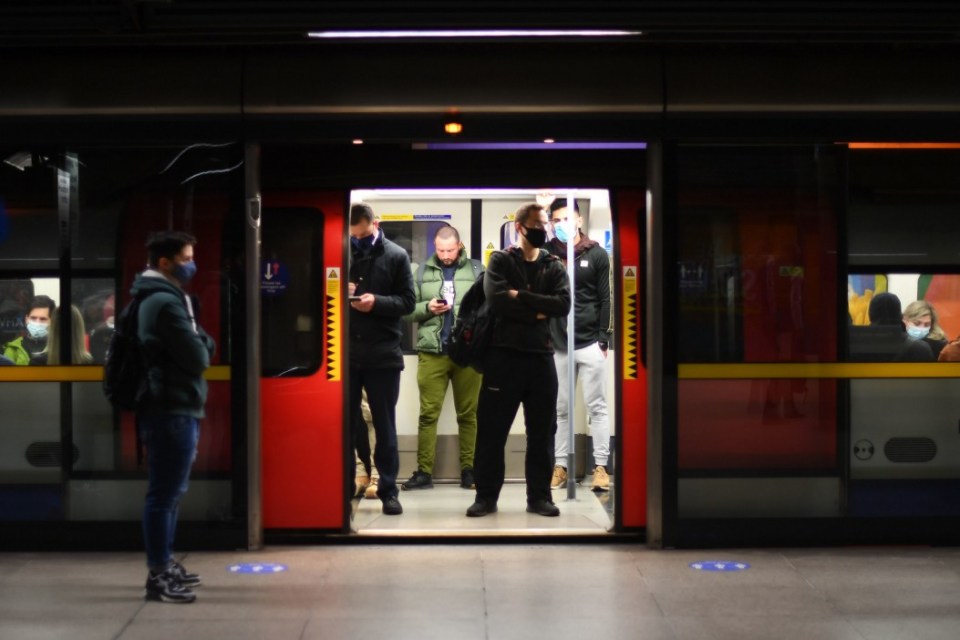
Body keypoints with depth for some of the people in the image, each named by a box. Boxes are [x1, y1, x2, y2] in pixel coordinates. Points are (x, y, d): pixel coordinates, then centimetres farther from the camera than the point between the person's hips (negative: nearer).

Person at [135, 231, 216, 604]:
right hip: (171, 411, -11)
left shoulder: (164, 299, 18)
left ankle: (165, 566, 26)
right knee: (164, 493, -7)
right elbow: (197, 358, -18)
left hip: (171, 408, 11)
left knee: (169, 492, 17)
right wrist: (200, 348, 2)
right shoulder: (166, 302, -16)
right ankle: (158, 577, -3)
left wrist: (199, 344, -4)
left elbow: (204, 344, 16)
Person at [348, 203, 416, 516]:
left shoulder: (396, 256, 1)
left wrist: (377, 302, -17)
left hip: (383, 355, -2)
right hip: (345, 354, 2)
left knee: (384, 428, 8)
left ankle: (388, 491, 14)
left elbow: (407, 301, -2)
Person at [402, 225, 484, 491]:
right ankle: (424, 471, 6)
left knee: (468, 413, 6)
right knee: (428, 413, 2)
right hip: (431, 352, 1)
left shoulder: (476, 270, 6)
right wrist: (427, 308, -10)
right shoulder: (422, 272, 8)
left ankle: (468, 469, 13)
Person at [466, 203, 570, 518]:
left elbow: (563, 304, -7)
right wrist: (537, 313, -12)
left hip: (541, 356, 3)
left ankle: (539, 496, 15)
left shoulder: (554, 267, 10)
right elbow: (496, 299, -14)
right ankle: (486, 496, 10)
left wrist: (521, 296, -12)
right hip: (504, 355, -3)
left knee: (542, 431, 6)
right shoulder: (500, 261, 3)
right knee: (491, 429, 1)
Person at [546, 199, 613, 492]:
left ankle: (601, 467, 4)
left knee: (596, 406, 1)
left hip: (589, 343, -2)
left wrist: (604, 338, -4)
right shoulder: (547, 253, 5)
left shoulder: (597, 254, 2)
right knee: (561, 409, 7)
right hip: (558, 344, 2)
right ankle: (560, 466, 13)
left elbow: (605, 299, 1)